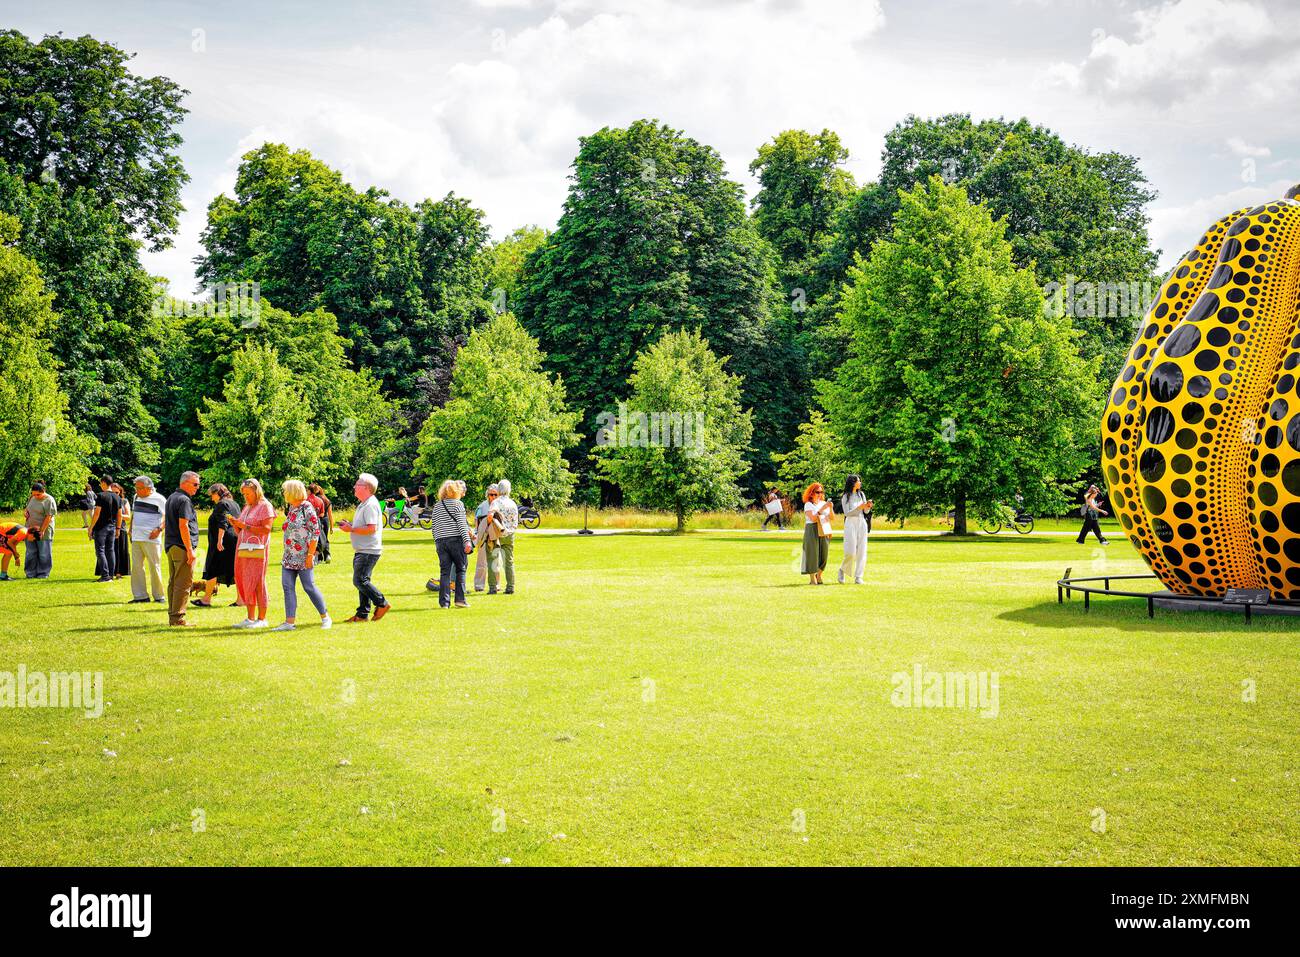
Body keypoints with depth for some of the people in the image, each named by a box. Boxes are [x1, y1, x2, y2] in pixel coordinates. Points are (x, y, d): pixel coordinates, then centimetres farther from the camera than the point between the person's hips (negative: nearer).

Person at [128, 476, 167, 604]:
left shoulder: (159, 499, -7)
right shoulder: (136, 497, 14)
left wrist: (159, 529, -15)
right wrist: (131, 529, 18)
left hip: (151, 539, -6)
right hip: (136, 539, 6)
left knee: (154, 567, -2)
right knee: (136, 567, 4)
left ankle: (159, 595, 7)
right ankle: (140, 595, 9)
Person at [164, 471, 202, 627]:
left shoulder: (171, 498, 18)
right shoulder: (184, 500, -13)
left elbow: (165, 523, 24)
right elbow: (183, 526, -20)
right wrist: (190, 549, -19)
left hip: (170, 545, 10)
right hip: (182, 546, -10)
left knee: (173, 582, 13)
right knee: (183, 584, -6)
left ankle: (172, 617, 18)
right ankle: (178, 618, -6)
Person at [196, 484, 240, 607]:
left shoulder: (221, 504, -8)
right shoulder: (234, 504, 18)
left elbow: (223, 524, -19)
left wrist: (219, 540, -24)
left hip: (224, 541, -9)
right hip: (235, 541, 9)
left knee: (212, 570, -3)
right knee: (235, 570, 7)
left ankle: (206, 599, -2)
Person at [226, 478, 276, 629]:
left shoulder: (265, 506, -2)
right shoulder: (246, 508, 21)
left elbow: (266, 529, -13)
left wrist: (245, 526, -15)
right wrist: (235, 525, 3)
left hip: (257, 549, -7)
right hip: (242, 549, 7)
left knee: (257, 583, -7)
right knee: (244, 583, 3)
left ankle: (261, 619, -2)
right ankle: (250, 618, 7)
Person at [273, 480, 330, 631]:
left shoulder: (307, 508, -11)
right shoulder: (291, 508, 13)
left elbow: (315, 533, -14)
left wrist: (310, 555, -18)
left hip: (303, 556, -8)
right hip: (289, 556, 8)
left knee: (309, 586, -4)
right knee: (287, 587, 1)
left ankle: (325, 617, 10)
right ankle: (290, 622, 2)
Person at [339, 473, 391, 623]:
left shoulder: (370, 505, -16)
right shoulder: (363, 504, 18)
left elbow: (371, 529, -25)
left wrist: (351, 529, -17)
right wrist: (349, 525, 12)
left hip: (368, 551, -11)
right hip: (362, 551, 11)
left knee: (360, 580, -13)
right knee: (362, 582, 11)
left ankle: (382, 604, -4)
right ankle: (362, 614, 16)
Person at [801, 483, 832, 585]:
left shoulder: (824, 503, 14)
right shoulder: (808, 505, -2)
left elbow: (832, 518, 7)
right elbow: (813, 518, -15)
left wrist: (831, 508, -10)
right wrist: (822, 509, -20)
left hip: (824, 531, 5)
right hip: (812, 530, -5)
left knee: (824, 554, 3)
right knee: (813, 553, -5)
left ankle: (819, 576, 15)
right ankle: (812, 578, 0)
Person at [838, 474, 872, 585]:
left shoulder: (861, 495, 12)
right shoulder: (845, 497, -2)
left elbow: (866, 512, 12)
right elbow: (847, 513, -9)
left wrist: (868, 506, -9)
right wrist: (859, 507, -19)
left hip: (862, 523, 5)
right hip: (850, 523, -5)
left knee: (861, 551, -2)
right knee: (850, 552, -10)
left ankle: (858, 577, 1)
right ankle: (842, 570, 16)